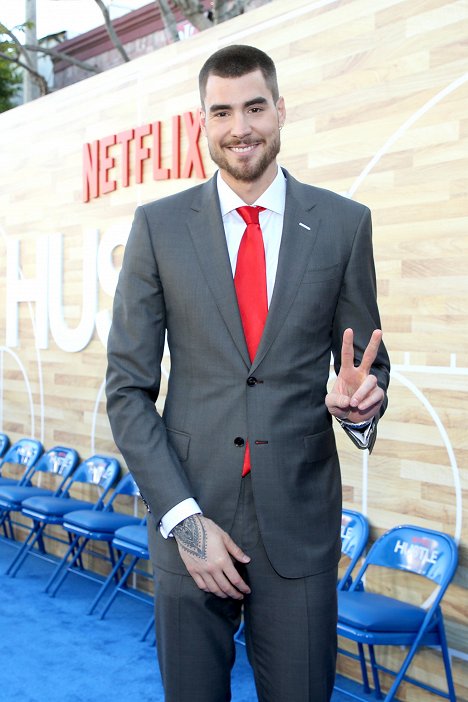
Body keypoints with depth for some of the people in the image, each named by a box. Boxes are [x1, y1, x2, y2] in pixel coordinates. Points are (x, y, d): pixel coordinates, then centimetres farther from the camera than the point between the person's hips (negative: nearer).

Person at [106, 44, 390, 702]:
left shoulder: (344, 223, 2)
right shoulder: (158, 226, 1)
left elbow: (369, 362, 10)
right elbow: (129, 387, 0)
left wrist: (363, 396, -15)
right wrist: (182, 518, -8)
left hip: (300, 518, 0)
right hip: (188, 514, 0)